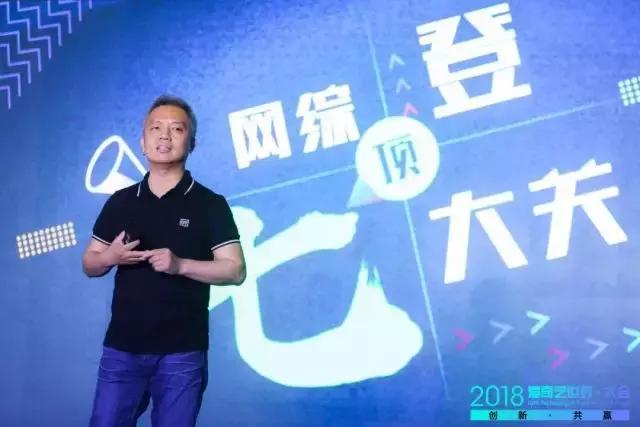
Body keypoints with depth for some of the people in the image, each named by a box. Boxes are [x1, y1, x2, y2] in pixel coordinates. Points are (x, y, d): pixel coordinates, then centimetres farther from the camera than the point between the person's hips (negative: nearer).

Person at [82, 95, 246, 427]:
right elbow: (89, 264, 14)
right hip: (122, 347, 3)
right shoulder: (120, 202, 9)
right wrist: (110, 257, -9)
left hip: (182, 352, -3)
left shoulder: (210, 204, -1)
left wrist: (180, 265, -19)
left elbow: (235, 271, -5)